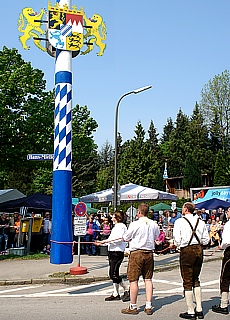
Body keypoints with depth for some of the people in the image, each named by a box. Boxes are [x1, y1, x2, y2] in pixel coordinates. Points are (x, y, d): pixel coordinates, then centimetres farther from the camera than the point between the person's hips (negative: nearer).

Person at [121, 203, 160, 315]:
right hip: (149, 253, 5)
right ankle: (148, 307, 15)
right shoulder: (154, 224, 2)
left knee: (133, 280, 3)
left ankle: (133, 307, 11)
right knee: (148, 279, 11)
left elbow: (125, 238, -3)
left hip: (136, 253, -5)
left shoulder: (135, 224, -13)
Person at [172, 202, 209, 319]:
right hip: (199, 250, 5)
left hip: (187, 251, -5)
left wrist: (178, 244, 11)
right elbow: (206, 240, 6)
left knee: (187, 282, 4)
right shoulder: (200, 222, 5)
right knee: (196, 280, 18)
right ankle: (199, 310, 21)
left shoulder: (179, 222, -8)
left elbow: (177, 241, -11)